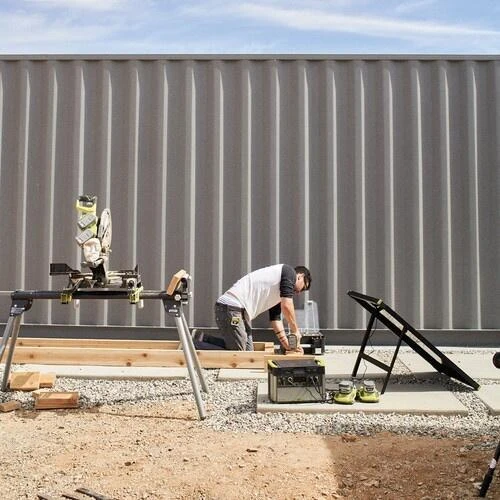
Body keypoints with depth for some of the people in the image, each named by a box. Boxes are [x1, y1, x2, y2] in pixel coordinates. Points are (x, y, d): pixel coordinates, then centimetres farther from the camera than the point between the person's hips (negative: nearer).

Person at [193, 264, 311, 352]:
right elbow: (287, 306, -10)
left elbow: (275, 319, 25)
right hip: (231, 307, -10)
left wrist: (288, 346, 18)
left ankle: (202, 338, 14)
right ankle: (194, 346, -5)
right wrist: (295, 330, 3)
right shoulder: (289, 271, -1)